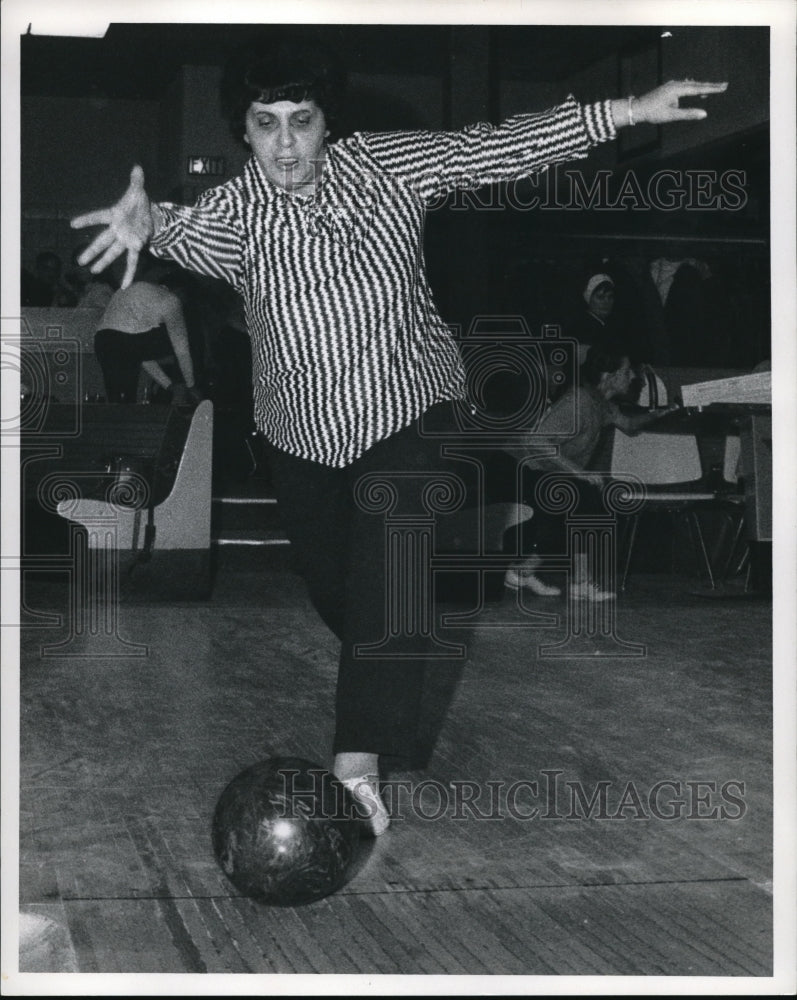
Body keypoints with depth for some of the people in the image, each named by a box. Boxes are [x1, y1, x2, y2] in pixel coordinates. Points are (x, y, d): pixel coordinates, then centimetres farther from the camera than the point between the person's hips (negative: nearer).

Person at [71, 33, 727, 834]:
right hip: (302, 432, 2)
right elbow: (192, 233, -41)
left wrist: (627, 111, -22)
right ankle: (383, 677, 48)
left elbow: (495, 147, -15)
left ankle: (359, 760, -16)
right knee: (328, 580, 16)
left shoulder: (385, 165, -14)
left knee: (387, 577, -17)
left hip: (406, 411, -2)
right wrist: (148, 224, -67)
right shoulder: (237, 211, -18)